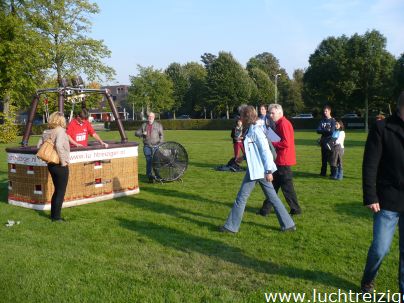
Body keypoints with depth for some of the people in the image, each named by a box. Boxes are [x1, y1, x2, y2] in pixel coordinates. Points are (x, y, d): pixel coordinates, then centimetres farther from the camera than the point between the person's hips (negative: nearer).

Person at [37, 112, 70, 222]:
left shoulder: (47, 132, 6)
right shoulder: (60, 131, -16)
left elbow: (39, 145, 7)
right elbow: (59, 145, -30)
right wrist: (63, 161, -20)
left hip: (51, 164, 8)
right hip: (60, 165, -7)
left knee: (57, 190, 19)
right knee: (61, 191, 4)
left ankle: (53, 214, 25)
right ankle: (56, 217, 8)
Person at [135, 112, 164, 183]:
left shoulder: (158, 125, 10)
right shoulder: (144, 125, 13)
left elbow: (161, 135, 8)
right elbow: (136, 133, 14)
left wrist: (160, 144, -6)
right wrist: (142, 134, -6)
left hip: (156, 146, -1)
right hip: (147, 146, 1)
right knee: (149, 161, -5)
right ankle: (150, 176, -2)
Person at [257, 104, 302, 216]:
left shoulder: (284, 124, -16)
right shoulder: (280, 123, 15)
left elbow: (286, 143, -23)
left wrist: (271, 143, -15)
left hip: (283, 160, -10)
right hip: (280, 160, 10)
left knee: (286, 186, -1)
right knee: (274, 184, 12)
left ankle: (295, 209, 10)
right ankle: (266, 209, 17)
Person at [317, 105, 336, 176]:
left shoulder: (333, 120, -4)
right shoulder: (322, 120, 11)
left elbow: (332, 131, -14)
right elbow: (318, 131, 1)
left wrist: (323, 131, -5)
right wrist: (327, 131, -12)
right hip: (323, 142, 5)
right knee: (324, 158, 10)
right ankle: (323, 172, 17)